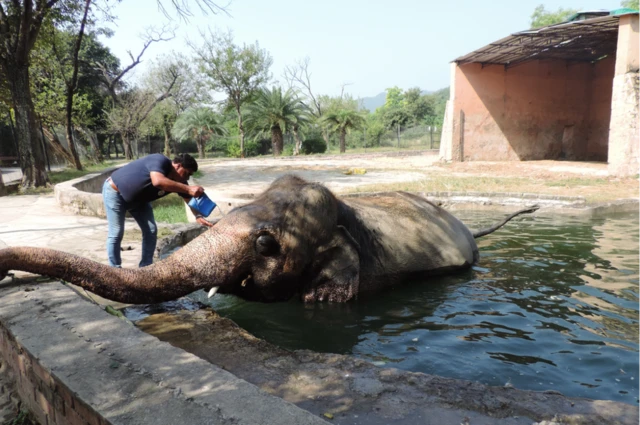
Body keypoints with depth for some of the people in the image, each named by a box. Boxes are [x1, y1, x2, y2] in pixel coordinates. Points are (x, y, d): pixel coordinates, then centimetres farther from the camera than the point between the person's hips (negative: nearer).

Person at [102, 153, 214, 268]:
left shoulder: (179, 181, -12)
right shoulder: (160, 161, -34)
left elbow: (190, 199, -6)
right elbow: (158, 181, -53)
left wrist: (198, 216, -26)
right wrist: (188, 189, -55)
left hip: (138, 199, 8)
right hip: (115, 191, -8)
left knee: (151, 231, 1)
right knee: (116, 233, -7)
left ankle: (145, 268, 12)